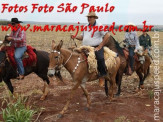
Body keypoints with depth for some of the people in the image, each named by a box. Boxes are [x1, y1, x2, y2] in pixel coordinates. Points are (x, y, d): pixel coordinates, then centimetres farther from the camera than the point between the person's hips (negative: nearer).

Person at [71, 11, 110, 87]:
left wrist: (100, 46, -12)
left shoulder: (99, 26, -2)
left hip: (96, 47, -7)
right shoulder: (86, 26, 18)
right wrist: (75, 37, 4)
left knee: (100, 58, -31)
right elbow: (82, 37, 26)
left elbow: (107, 35, -9)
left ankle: (102, 76, -13)